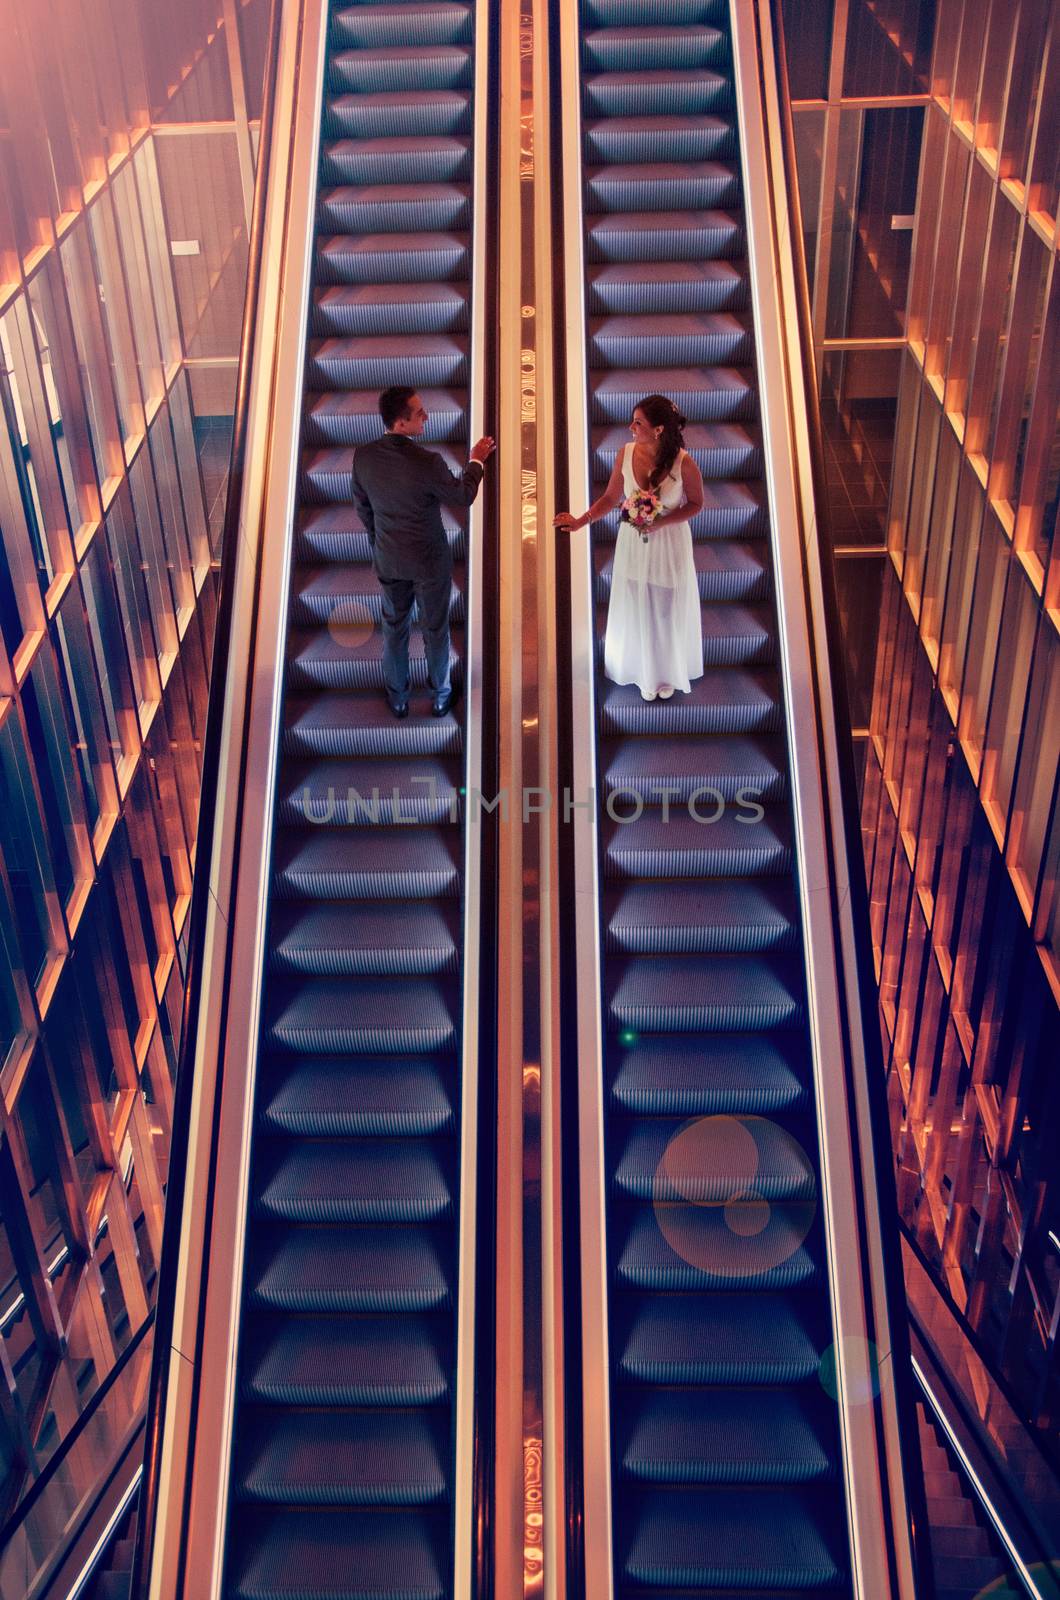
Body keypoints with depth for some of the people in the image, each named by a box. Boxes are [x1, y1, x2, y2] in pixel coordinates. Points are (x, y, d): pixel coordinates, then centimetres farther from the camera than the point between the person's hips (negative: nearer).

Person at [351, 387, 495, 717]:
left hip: (388, 558, 4)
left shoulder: (363, 456, -16)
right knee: (435, 629, 17)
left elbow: (362, 507, 0)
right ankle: (440, 696, 36)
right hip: (430, 560, -4)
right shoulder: (427, 463, -30)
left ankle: (397, 696, 38)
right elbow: (463, 496, -11)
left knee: (394, 628, 22)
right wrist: (476, 461, 7)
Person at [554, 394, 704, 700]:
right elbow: (610, 498, -3)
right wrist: (581, 521, -16)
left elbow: (695, 504, -8)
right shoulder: (625, 454, -14)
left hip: (669, 544, -2)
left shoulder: (683, 463, -23)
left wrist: (661, 523, -22)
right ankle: (645, 673, 39)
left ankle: (670, 672, 41)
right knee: (637, 609, 16)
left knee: (668, 610, 16)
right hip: (633, 542, 2)